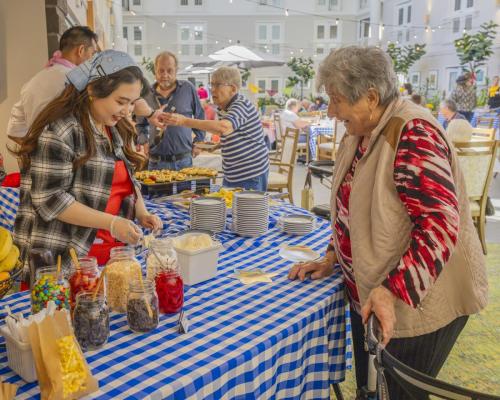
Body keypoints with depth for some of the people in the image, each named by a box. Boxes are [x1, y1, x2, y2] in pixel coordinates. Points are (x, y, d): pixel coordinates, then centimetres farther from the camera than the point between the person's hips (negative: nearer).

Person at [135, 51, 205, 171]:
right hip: (156, 162, 1)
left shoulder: (188, 89, 1)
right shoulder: (147, 94, 6)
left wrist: (198, 142, 9)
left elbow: (200, 117, 12)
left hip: (184, 161, -1)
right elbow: (141, 125, 20)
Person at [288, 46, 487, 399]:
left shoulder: (413, 134, -24)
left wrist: (391, 291, -34)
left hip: (418, 301, -8)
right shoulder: (361, 131, 5)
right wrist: (333, 259, 8)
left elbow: (441, 225, -30)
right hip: (369, 294, 9)